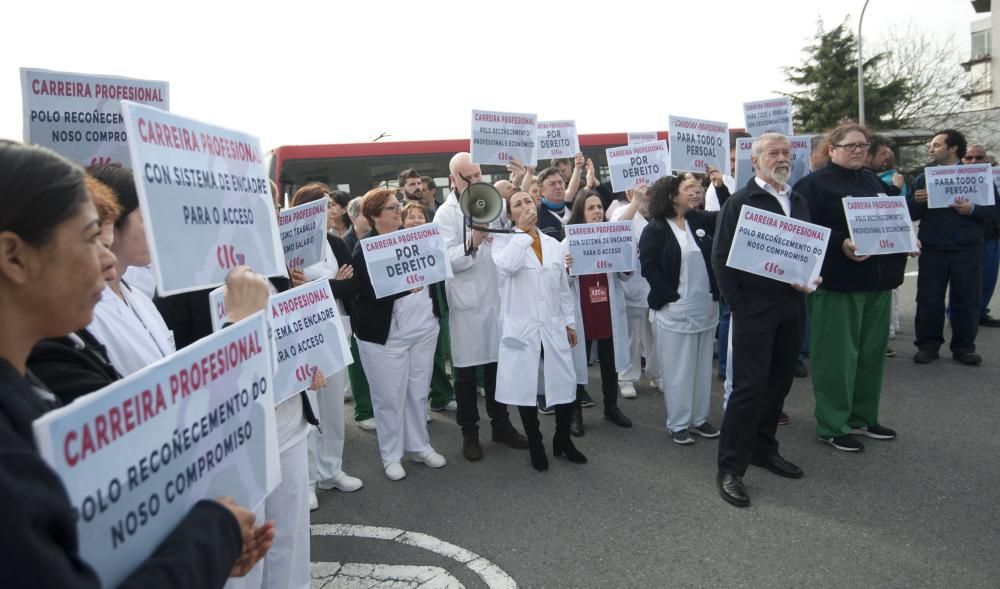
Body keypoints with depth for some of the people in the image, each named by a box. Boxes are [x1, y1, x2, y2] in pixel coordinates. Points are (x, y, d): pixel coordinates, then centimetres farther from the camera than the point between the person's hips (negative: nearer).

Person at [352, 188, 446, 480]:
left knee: (419, 392, 15)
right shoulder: (365, 250, -10)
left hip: (423, 329, 5)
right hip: (386, 335, -5)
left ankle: (420, 446, 30)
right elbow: (374, 291, -21)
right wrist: (406, 286, -32)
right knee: (390, 397, 5)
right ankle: (391, 456, 21)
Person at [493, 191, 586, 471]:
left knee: (565, 384, 5)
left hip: (553, 328, 4)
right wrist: (522, 231, -18)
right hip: (522, 329, -3)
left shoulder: (554, 244, 10)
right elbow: (506, 266, -27)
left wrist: (569, 322, 13)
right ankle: (535, 445, 23)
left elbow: (564, 288, 15)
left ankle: (563, 440, 27)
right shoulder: (505, 243, -2)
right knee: (525, 388, 5)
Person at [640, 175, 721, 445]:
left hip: (706, 306, 6)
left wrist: (721, 186, 0)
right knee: (679, 368, 3)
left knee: (702, 365, 13)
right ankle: (678, 423, 15)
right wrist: (672, 297, -15)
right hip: (674, 308, -6)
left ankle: (699, 418, 25)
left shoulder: (700, 220, 9)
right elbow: (649, 267, -12)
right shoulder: (655, 229, -7)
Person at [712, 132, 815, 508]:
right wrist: (737, 305, -14)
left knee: (780, 381, 12)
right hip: (755, 307, -6)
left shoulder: (798, 202, 14)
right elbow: (721, 258, -9)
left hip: (792, 305, 7)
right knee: (749, 386, -6)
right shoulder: (740, 202, -6)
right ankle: (730, 468, 2)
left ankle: (763, 448, 29)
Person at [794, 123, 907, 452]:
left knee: (872, 352, 13)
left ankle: (863, 418, 27)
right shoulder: (814, 184, -6)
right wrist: (841, 244, -27)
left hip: (878, 280, 8)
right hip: (837, 283, -8)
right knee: (837, 355, -3)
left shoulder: (873, 181, 17)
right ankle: (831, 426, 8)